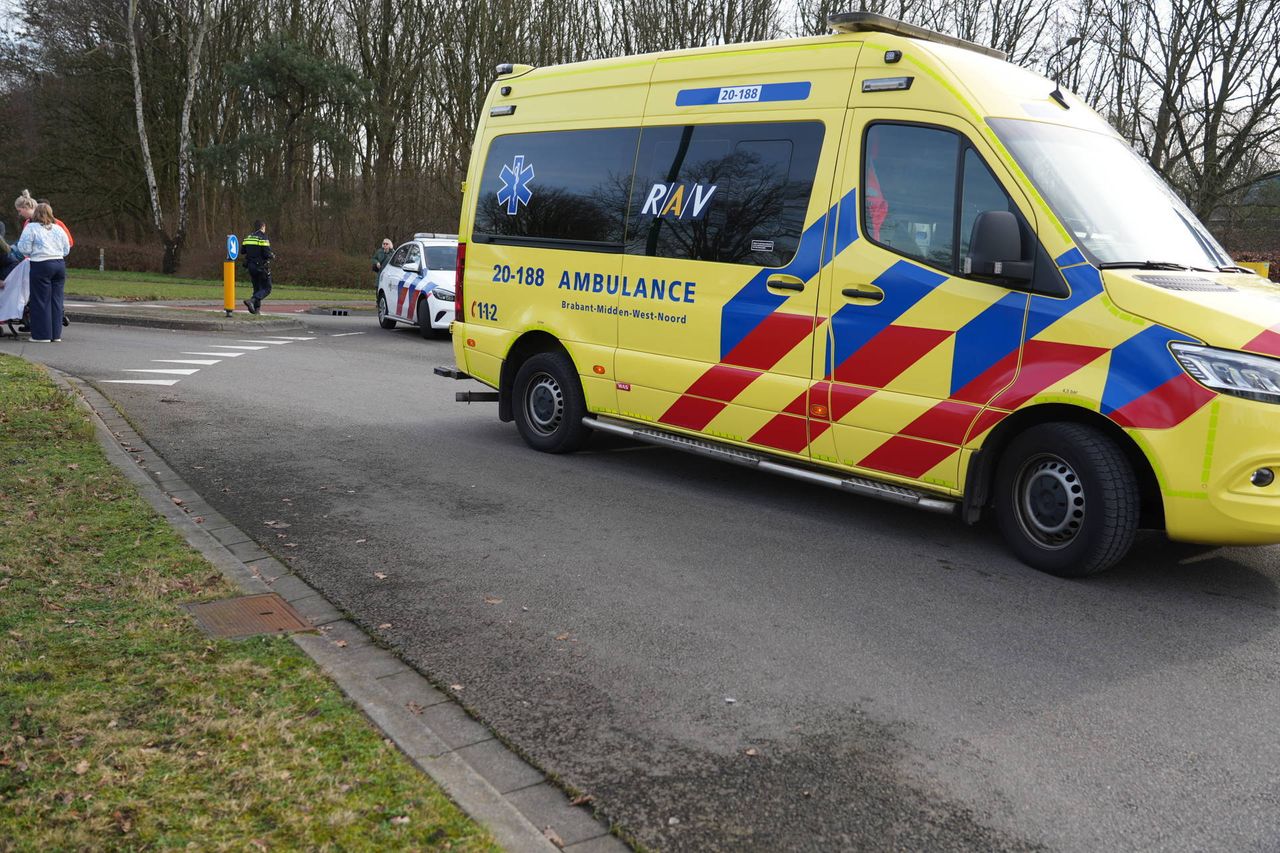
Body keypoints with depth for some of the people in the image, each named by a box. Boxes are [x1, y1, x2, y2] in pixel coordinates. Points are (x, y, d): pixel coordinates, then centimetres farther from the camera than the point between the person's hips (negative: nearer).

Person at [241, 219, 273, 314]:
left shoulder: (248, 237, 7)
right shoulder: (263, 238, -12)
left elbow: (242, 251, 8)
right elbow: (267, 254, -19)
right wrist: (272, 255, 2)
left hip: (251, 266, 7)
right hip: (262, 266, -6)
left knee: (257, 288, 17)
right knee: (267, 289, 1)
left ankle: (257, 308, 11)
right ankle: (251, 301, -19)